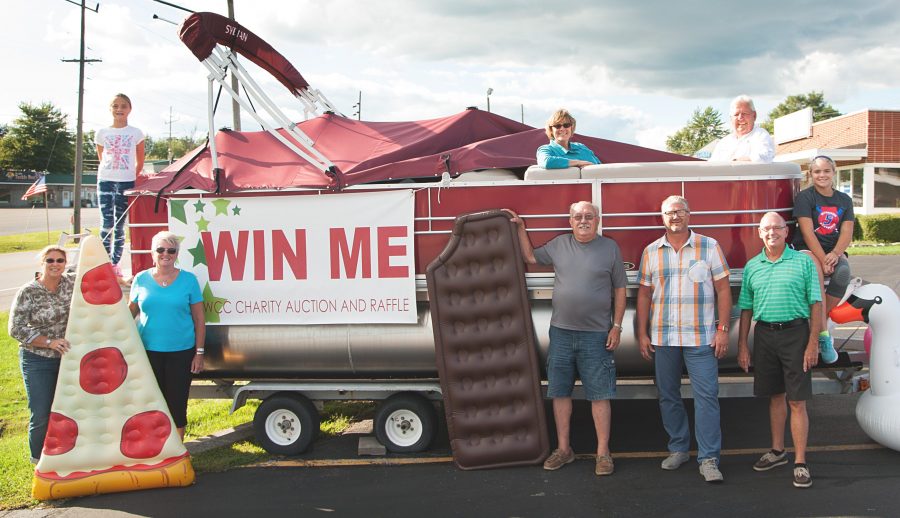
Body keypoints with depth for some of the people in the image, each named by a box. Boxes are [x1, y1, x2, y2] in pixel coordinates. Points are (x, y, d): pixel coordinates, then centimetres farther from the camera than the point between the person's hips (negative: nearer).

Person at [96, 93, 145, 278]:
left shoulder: (136, 133, 4)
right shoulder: (102, 132, 6)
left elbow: (140, 162, 9)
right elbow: (101, 159, 15)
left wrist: (131, 179, 5)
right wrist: (104, 174, 7)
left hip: (126, 183, 0)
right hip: (105, 181, 1)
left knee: (120, 225, 3)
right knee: (107, 224, -4)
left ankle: (115, 264, 9)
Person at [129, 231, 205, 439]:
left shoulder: (188, 280, 0)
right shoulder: (141, 279, 4)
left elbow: (199, 319, 3)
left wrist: (199, 352, -1)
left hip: (181, 352, -1)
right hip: (148, 351, 1)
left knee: (177, 403, 5)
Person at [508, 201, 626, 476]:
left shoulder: (610, 248, 1)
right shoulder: (559, 244, 8)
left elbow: (620, 290, 3)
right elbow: (530, 257, 21)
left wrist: (617, 326, -2)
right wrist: (520, 228, 14)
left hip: (596, 335, -3)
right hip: (561, 332, 3)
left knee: (599, 395, 1)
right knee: (560, 392, 9)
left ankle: (603, 453, 12)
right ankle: (563, 448, 22)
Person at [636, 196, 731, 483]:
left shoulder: (709, 246, 2)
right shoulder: (651, 252, 8)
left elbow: (723, 289, 1)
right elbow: (644, 294, 10)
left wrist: (722, 329, -6)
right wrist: (642, 333, 5)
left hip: (701, 337, -3)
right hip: (662, 338, 3)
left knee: (707, 396, -6)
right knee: (668, 396, 10)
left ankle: (709, 459, -2)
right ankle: (678, 448, 25)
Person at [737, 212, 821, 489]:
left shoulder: (803, 261, -1)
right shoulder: (752, 267, 9)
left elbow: (816, 304, -3)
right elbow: (746, 309, 11)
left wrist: (813, 343, -9)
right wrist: (742, 346, 7)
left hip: (795, 333, -3)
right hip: (764, 335, 4)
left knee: (797, 401, -2)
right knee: (775, 396, 15)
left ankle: (800, 463, 3)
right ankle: (777, 451, 28)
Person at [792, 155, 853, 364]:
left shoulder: (844, 200, 12)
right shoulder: (804, 197, -1)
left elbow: (847, 232, 1)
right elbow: (808, 232, -11)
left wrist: (834, 254, -18)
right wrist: (822, 260, -21)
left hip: (833, 252, 4)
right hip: (807, 249, -3)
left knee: (843, 272, -31)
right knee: (816, 273, -36)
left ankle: (820, 321, -14)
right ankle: (823, 333, -33)